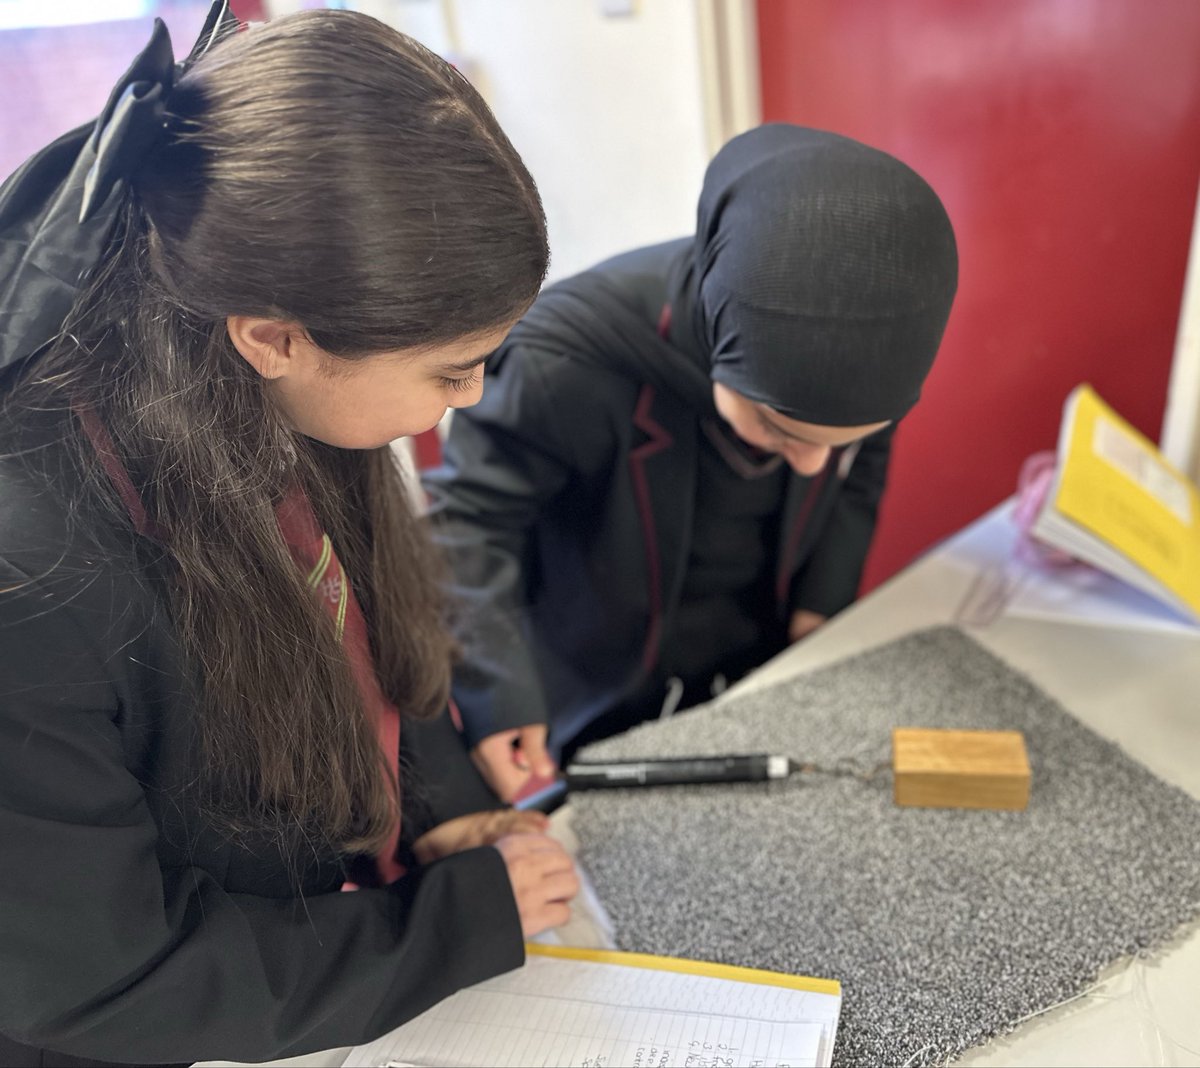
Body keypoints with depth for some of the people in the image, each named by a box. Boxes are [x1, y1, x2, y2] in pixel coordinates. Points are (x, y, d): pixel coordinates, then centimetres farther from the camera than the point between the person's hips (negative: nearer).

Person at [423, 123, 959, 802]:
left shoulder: (860, 350, -21)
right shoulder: (570, 361, -37)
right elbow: (468, 515, -25)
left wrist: (823, 600, -6)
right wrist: (493, 696, -34)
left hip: (775, 663, 4)